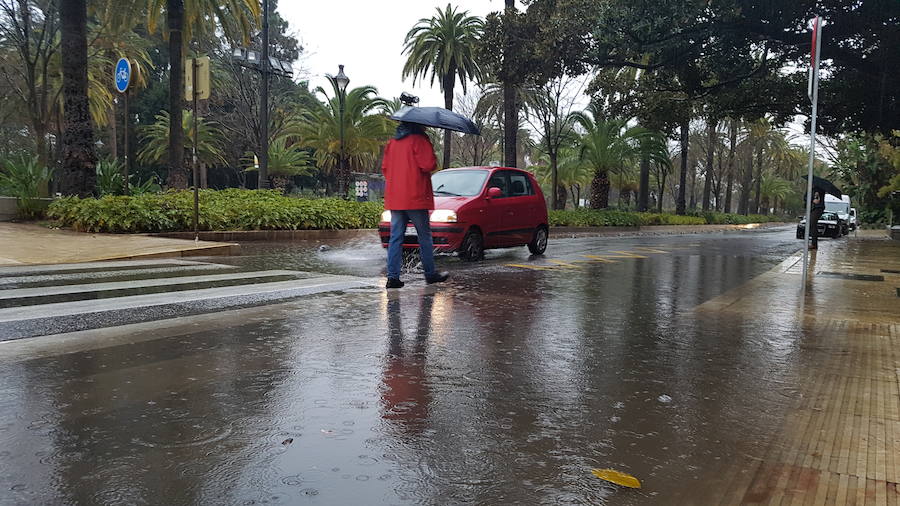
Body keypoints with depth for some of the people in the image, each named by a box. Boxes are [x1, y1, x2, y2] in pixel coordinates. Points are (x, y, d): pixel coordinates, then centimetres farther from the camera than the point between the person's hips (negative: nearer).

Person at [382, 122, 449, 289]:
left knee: (396, 237, 5)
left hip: (394, 198, 6)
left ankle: (393, 276, -1)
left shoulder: (392, 143, 13)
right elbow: (428, 165, -16)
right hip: (415, 197, -6)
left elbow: (384, 167, 15)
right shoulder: (419, 140, -8)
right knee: (424, 236, 6)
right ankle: (430, 274, 13)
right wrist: (434, 162, 4)